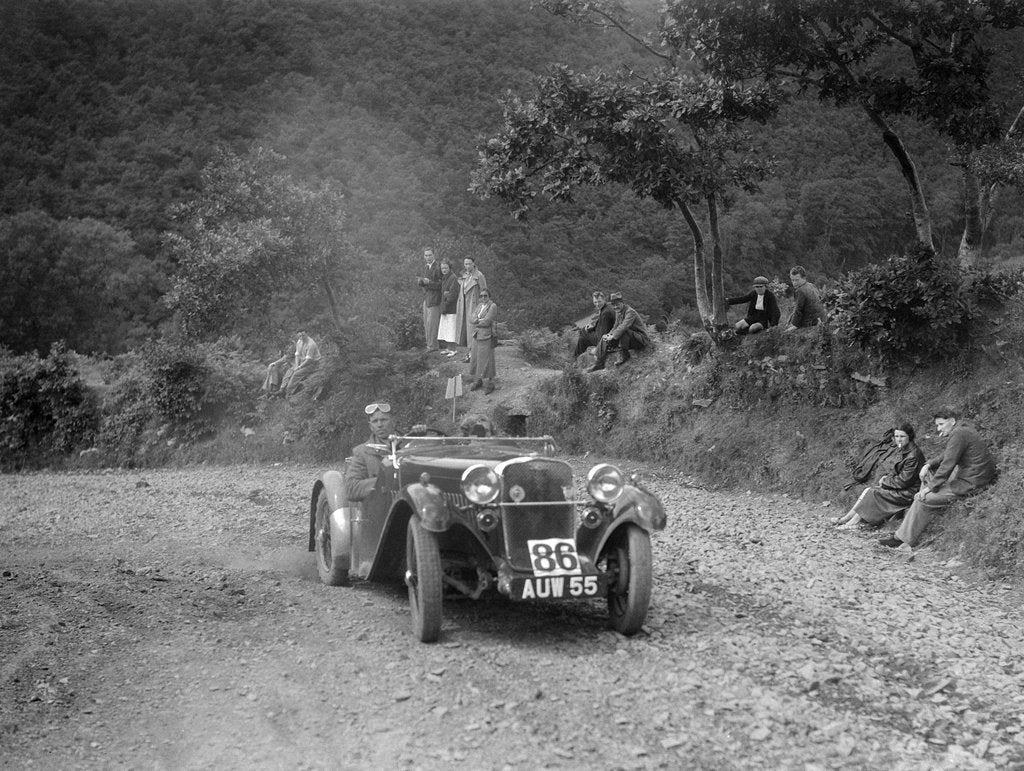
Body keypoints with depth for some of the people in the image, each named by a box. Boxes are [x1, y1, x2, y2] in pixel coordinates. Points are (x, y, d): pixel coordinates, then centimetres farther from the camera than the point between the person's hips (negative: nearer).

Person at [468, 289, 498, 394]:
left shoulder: (493, 306, -10)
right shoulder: (479, 306, 13)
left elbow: (487, 322, -18)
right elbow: (473, 320, 3)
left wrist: (477, 322, -3)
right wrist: (481, 321, -15)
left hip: (487, 337, -7)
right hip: (477, 336, 7)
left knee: (487, 359, -3)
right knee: (476, 358, 11)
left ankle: (490, 383, 6)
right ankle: (477, 380, 24)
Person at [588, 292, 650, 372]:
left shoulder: (630, 312, -20)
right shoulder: (618, 312, 8)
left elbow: (623, 327, -34)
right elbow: (616, 327, 14)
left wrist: (613, 336, -32)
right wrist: (610, 334, -6)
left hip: (641, 340, -9)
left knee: (623, 332, -37)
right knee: (605, 338, -1)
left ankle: (624, 355, -23)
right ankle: (599, 364, -3)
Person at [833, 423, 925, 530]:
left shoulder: (914, 455, -21)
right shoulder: (901, 450, 9)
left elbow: (903, 481, -21)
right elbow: (894, 471, 20)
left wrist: (884, 482, -10)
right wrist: (885, 478, -1)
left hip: (908, 492, -9)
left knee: (873, 493, -19)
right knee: (868, 490, -7)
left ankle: (853, 522, -14)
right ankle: (846, 518, -11)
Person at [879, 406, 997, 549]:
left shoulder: (958, 435, -19)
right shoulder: (963, 431, 14)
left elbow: (948, 464, -21)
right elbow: (945, 457, 22)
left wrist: (930, 487, -15)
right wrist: (929, 465, 4)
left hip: (970, 483, -11)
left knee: (923, 499, -11)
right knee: (928, 474, 19)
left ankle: (902, 538, -4)